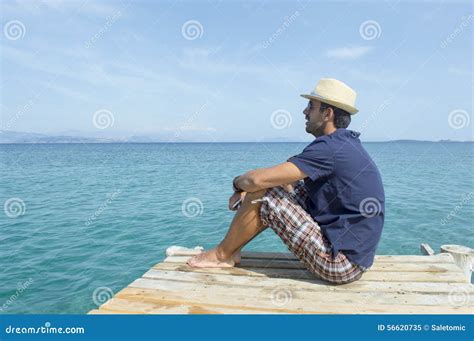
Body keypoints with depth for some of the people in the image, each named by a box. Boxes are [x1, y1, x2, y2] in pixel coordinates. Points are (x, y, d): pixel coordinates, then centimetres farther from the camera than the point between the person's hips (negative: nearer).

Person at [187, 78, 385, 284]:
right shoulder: (345, 142, 10)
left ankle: (222, 255, 10)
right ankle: (232, 248, 18)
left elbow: (258, 179, -24)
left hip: (340, 264, -9)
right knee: (282, 186, 11)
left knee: (261, 194, -11)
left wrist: (238, 183, -1)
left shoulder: (331, 147, -21)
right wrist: (247, 188, 2)